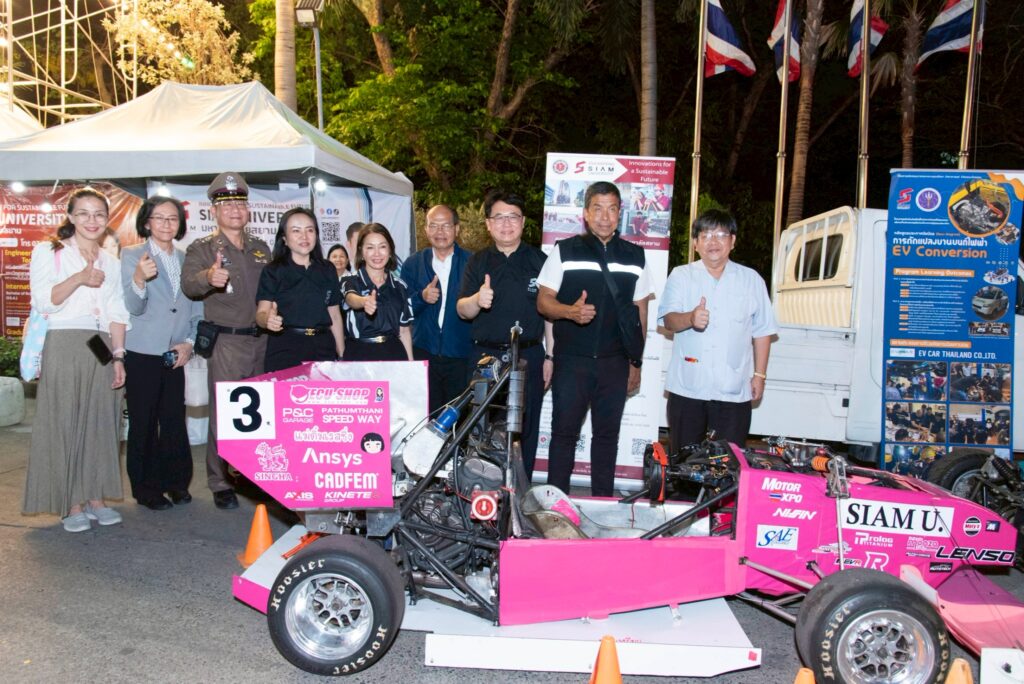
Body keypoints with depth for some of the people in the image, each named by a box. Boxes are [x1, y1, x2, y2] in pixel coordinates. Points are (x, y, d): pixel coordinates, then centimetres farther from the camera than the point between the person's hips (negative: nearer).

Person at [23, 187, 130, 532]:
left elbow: (117, 313, 14)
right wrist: (79, 279, -17)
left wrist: (118, 356, 5)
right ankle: (71, 504, 4)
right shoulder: (49, 253, 6)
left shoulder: (111, 263, 18)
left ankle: (95, 497, 12)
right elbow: (43, 302, -6)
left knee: (100, 421, 3)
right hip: (63, 346, -4)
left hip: (101, 349, 4)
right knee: (64, 421, -3)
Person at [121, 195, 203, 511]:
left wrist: (190, 342, 0)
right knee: (143, 422, 3)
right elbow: (134, 307, -12)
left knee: (175, 420, 7)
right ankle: (146, 488, 14)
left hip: (176, 354, 3)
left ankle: (176, 481, 20)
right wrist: (139, 279, -31)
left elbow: (197, 308, 13)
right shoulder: (131, 256, -2)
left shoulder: (186, 259, 9)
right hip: (143, 354, -3)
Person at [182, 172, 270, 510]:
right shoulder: (202, 249, 1)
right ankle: (220, 484, 6)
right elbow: (188, 284, -16)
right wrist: (208, 277, -37)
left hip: (262, 340, 5)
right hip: (227, 342, -5)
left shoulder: (261, 248, 16)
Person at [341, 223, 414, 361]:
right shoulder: (350, 282, -2)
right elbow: (351, 299, -26)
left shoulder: (400, 286, 7)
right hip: (359, 354, -2)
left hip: (393, 353, 3)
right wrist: (365, 302, -49)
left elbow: (404, 330, 10)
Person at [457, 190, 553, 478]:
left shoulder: (538, 260, 5)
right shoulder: (478, 262, 8)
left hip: (528, 356, 0)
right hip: (486, 355, 1)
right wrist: (477, 300, -22)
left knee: (525, 430, 4)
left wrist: (550, 357, 2)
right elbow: (462, 310, 1)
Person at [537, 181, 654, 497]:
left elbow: (640, 312, 11)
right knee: (564, 432, 4)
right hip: (571, 360, -2)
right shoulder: (565, 251, 1)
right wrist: (571, 311, -21)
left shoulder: (635, 257, 7)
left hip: (615, 363, 2)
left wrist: (636, 361, 8)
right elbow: (543, 302, -1)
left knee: (607, 434, 10)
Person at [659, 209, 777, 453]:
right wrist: (690, 319, -30)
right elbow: (668, 320, -9)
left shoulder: (751, 280, 7)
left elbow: (761, 332, 9)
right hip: (687, 387, 0)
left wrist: (759, 374, 5)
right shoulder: (681, 276, 4)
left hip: (734, 390, 1)